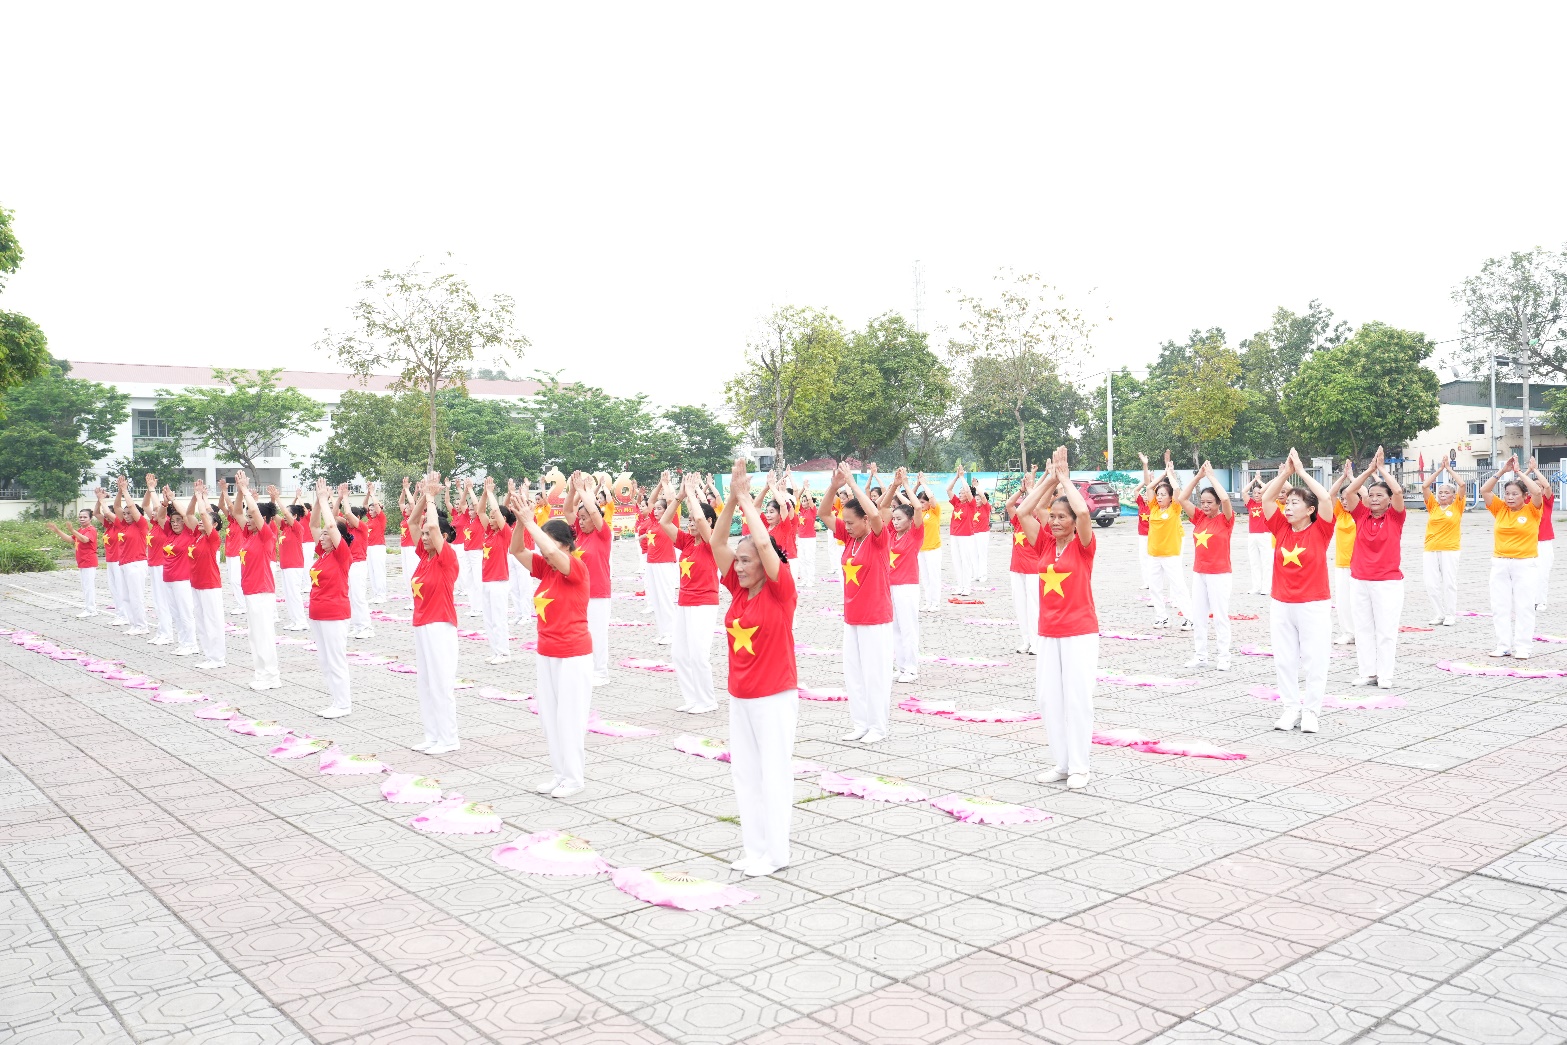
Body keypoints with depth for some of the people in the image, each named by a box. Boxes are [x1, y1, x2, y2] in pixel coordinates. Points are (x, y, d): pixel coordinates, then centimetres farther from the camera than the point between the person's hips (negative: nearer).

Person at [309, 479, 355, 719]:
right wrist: (319, 500, 2)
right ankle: (337, 697, 20)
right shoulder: (322, 553, 9)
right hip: (317, 614, 9)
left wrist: (325, 499, -14)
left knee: (335, 660, -4)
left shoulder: (342, 555, -12)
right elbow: (314, 525, 11)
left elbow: (331, 525, -22)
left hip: (334, 615, -9)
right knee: (325, 660, 12)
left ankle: (343, 704, 3)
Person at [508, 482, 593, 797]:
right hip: (546, 652, 8)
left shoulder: (577, 568, -15)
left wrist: (529, 520, -26)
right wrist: (521, 519, -15)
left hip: (573, 655, -8)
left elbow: (553, 551, -33)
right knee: (549, 714, 11)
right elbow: (517, 550, -1)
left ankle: (574, 777, 11)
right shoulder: (545, 568, 6)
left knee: (570, 715, -1)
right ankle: (559, 772, 22)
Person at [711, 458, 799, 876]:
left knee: (774, 773, 1)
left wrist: (747, 498, -14)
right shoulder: (738, 589, 5)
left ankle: (775, 852, 11)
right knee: (745, 772, 11)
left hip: (775, 696, -7)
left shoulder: (779, 590, -11)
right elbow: (717, 542, -1)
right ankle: (754, 846, 22)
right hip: (740, 696, 7)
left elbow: (764, 543, -23)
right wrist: (732, 497, -8)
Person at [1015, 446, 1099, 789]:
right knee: (1048, 697, 5)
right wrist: (1049, 479, 1)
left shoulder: (1083, 545, -6)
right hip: (1048, 632, 5)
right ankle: (1060, 763, 16)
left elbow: (1083, 511, -23)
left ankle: (1078, 767, 6)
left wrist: (1065, 477, -10)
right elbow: (1023, 512, -2)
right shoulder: (1044, 545, 7)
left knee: (1076, 697, -3)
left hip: (1080, 632, -5)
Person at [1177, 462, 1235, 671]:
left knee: (1220, 616, 0)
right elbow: (1182, 499, 3)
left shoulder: (1225, 519, -7)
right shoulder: (1199, 518, 7)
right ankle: (1200, 656, 15)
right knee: (1198, 616, 8)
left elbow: (1225, 498, -25)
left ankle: (1223, 657, 8)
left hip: (1219, 574, -6)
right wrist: (1199, 475, -1)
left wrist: (1211, 475, -15)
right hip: (1199, 573, 6)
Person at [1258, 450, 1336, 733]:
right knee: (1284, 659, 7)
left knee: (1314, 660, 1)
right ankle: (1291, 707, 17)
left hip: (1314, 606, -4)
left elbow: (1326, 498, -18)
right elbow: (1266, 498, 2)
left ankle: (1311, 711, 11)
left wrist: (1301, 470, -11)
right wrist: (1285, 472, -2)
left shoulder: (1320, 531, -6)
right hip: (1281, 605, 4)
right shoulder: (1281, 528, 5)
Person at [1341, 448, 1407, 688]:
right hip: (1359, 580, 3)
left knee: (1386, 630, 0)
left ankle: (1385, 675, 7)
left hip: (1388, 581, -3)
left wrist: (1382, 469, -7)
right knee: (1364, 628, 7)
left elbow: (1398, 491, -17)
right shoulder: (1361, 515, 5)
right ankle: (1368, 673, 13)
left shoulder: (1395, 517, -2)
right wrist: (1370, 469, -7)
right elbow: (1349, 492, -6)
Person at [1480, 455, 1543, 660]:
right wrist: (1503, 471, -5)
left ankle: (1522, 647, 5)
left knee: (1523, 607, 0)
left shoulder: (1532, 510, -3)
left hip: (1525, 564, -4)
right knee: (1500, 606, 5)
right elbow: (1484, 490, -2)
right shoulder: (1500, 509, 5)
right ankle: (1503, 646, 12)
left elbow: (1537, 492, -21)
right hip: (1500, 563, 4)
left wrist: (1519, 472, -13)